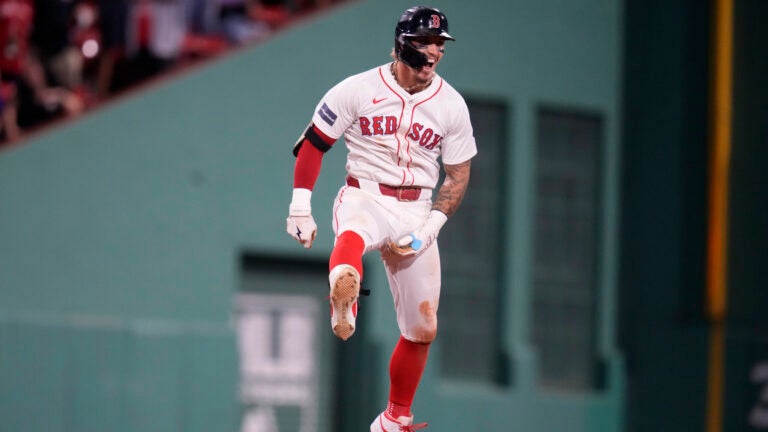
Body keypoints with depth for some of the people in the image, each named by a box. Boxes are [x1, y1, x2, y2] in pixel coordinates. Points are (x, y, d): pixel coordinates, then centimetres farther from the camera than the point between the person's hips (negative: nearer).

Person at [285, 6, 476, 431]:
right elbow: (313, 143, 1)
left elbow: (458, 173, 7)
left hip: (415, 214, 3)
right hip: (363, 197, -3)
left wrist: (432, 225, -7)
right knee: (351, 236, -43)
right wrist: (300, 205, -5)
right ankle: (343, 310, -71)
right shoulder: (358, 90, -6)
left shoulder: (451, 105, 2)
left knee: (422, 329, 7)